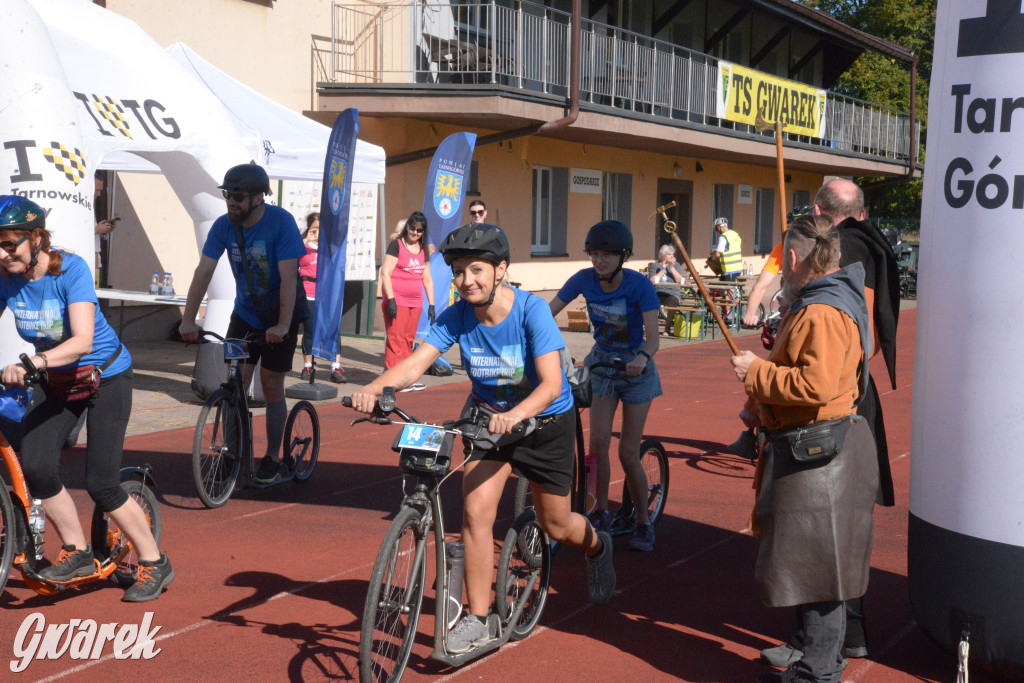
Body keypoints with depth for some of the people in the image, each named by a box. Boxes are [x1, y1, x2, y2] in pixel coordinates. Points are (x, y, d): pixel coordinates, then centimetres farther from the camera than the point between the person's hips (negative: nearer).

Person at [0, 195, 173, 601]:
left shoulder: (71, 269, -25)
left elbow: (82, 341, -35)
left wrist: (35, 362, -51)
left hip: (105, 374, -5)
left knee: (101, 484, -9)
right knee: (35, 467, -14)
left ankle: (155, 564, 10)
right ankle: (77, 553, 9)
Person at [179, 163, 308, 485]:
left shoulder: (281, 222, -21)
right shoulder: (224, 225, -9)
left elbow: (288, 278, -25)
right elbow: (203, 271, -12)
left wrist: (282, 325, -33)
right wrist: (188, 320, -20)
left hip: (279, 317, -4)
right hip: (244, 312, 4)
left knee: (271, 386, 1)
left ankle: (273, 460, 13)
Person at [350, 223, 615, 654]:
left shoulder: (531, 310, -27)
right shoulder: (457, 316, -16)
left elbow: (551, 383, -35)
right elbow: (416, 363, -26)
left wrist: (516, 414, -55)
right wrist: (375, 387, -46)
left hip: (545, 422, -3)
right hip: (488, 417, 3)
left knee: (556, 527, 10)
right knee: (476, 512, -14)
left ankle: (597, 546, 47)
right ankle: (477, 619, 0)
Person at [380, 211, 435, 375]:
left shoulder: (423, 250, 15)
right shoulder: (396, 245, -3)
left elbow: (427, 279, 20)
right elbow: (385, 273, -10)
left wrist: (431, 305, 14)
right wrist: (391, 300, -17)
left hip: (416, 303, 6)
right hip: (397, 301, -6)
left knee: (408, 340, 8)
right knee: (395, 339, -9)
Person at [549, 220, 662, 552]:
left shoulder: (640, 285, -22)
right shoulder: (585, 279, -13)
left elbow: (653, 337, -29)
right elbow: (547, 313, -13)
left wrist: (643, 357, -51)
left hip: (636, 369, -3)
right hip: (602, 364, 3)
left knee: (628, 454, -3)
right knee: (598, 442, -11)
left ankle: (643, 522, 16)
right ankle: (601, 512, 9)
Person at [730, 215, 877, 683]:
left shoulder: (823, 313, -19)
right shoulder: (814, 304, 16)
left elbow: (818, 385, -29)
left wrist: (756, 373, -17)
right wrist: (762, 406, 14)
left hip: (817, 457, -11)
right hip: (808, 449, 11)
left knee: (815, 567, -3)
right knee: (811, 565, 16)